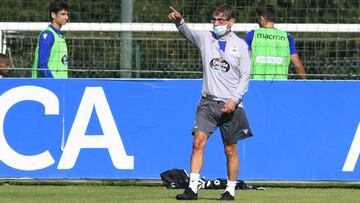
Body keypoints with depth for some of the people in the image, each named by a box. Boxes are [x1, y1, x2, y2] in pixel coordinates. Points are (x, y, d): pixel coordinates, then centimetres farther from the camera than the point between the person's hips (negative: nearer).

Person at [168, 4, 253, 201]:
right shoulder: (206, 38, 7)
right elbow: (187, 32, -11)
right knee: (198, 141, -12)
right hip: (207, 101, 1)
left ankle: (230, 190, 17)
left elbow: (245, 76, 1)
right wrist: (179, 21, -33)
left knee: (230, 149, 5)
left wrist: (235, 99, -10)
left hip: (230, 105, -1)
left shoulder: (240, 45, 2)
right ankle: (192, 188, -14)